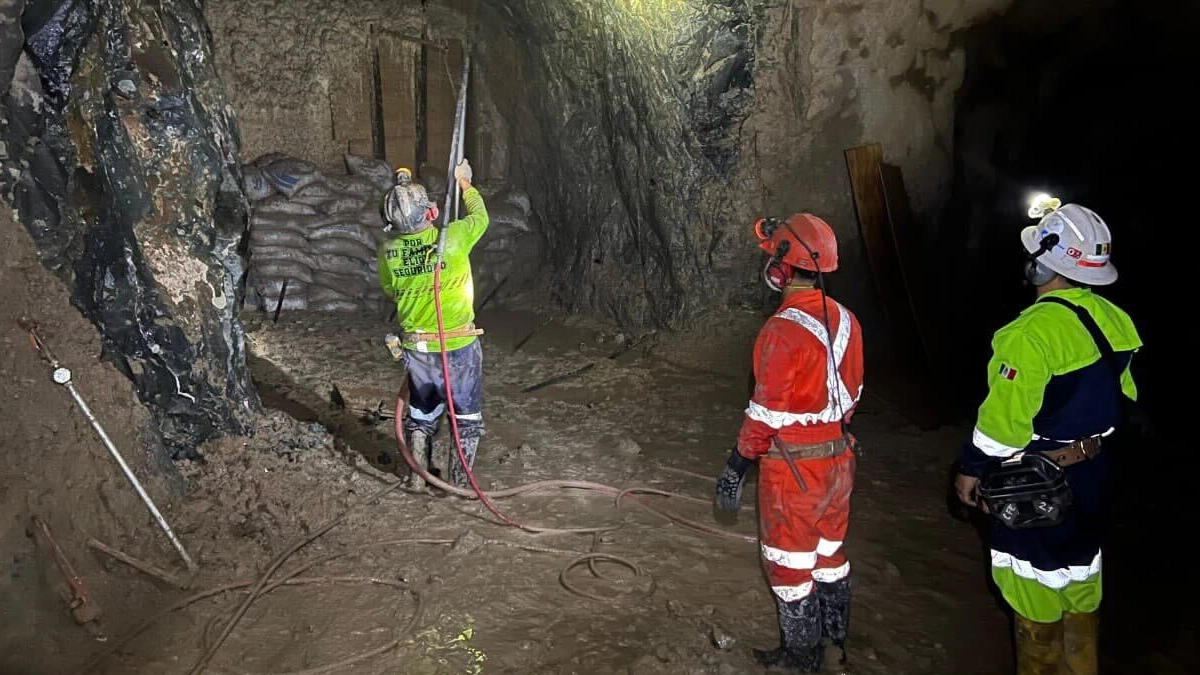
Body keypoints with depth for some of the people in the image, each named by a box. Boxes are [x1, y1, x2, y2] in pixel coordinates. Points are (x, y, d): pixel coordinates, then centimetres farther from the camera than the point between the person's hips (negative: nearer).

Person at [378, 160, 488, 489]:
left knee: (422, 412, 23)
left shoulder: (388, 251, -8)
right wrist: (465, 183, 20)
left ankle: (418, 473, 33)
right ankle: (459, 476, 25)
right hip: (458, 344, -3)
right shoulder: (452, 238, -18)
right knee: (466, 414, 16)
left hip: (416, 346, 3)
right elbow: (480, 217, 4)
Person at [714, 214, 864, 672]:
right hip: (838, 457, 7)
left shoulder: (784, 330, -25)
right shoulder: (845, 321, -1)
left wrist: (735, 470, -14)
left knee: (790, 562, 11)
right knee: (830, 548, 24)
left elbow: (766, 415, -23)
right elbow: (851, 394, 9)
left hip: (792, 467, -7)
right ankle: (835, 630, 41)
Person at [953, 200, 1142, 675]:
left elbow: (1002, 417, -23)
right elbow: (1120, 397, 9)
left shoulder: (1032, 332, -27)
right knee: (1080, 574, 22)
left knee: (1039, 593, 9)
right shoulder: (1114, 320, -2)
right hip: (1091, 475, 8)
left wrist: (972, 469, -10)